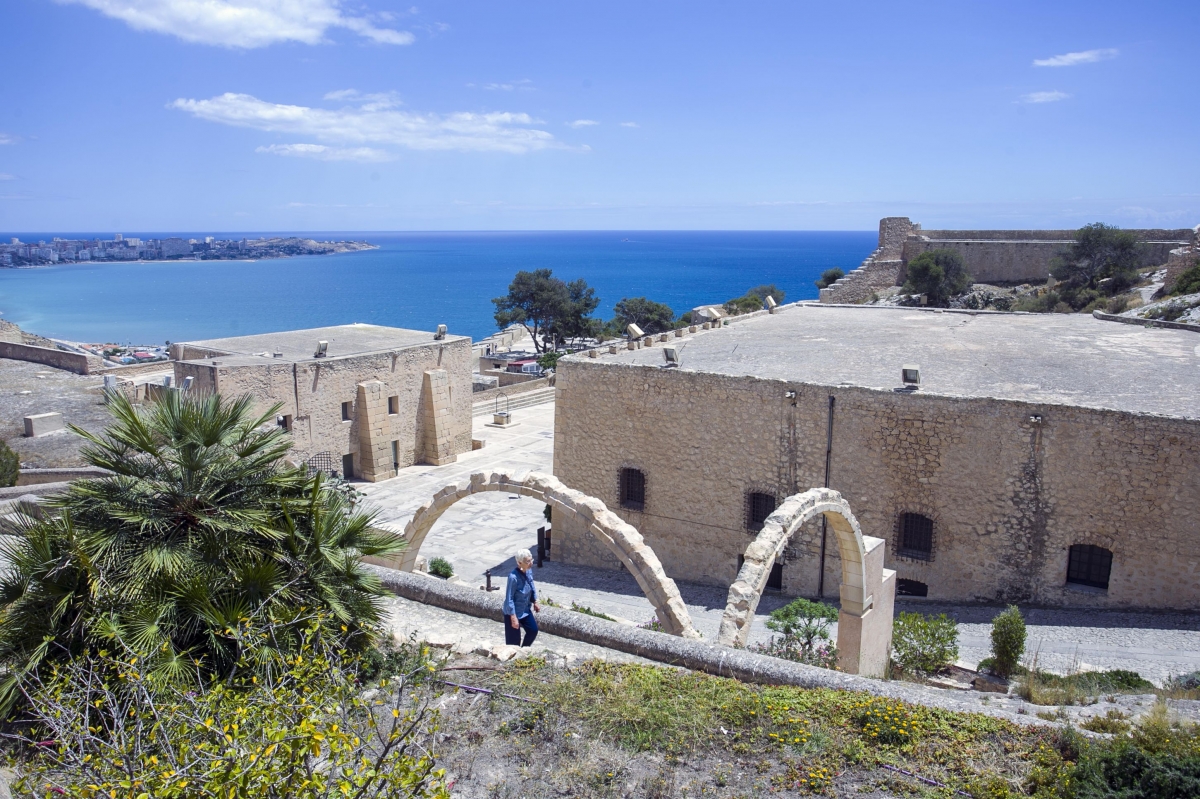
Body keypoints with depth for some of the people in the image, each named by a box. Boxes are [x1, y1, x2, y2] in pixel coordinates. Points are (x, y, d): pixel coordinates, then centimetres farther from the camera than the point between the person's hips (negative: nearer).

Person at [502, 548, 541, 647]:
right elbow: (509, 599, -25)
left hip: (525, 610, 8)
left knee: (533, 630, 18)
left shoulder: (529, 571, -8)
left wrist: (535, 602, 17)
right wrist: (513, 617, -23)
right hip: (513, 612, -8)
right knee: (514, 640, 4)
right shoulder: (513, 577, -31)